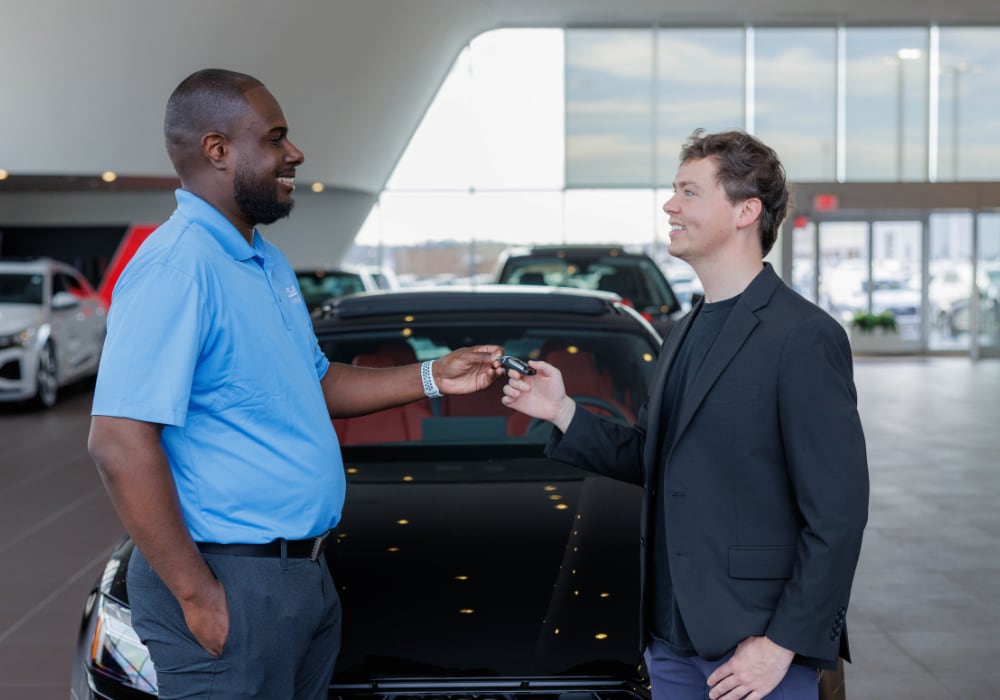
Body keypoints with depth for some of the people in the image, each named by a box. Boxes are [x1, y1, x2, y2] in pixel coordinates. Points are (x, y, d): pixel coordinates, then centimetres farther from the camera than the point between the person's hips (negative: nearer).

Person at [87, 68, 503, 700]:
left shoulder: (268, 263, 13)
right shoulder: (178, 266, -19)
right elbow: (120, 444, -24)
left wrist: (431, 380, 12)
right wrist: (197, 594, -23)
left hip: (304, 572, 9)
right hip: (229, 583, -9)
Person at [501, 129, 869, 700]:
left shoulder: (805, 336, -14)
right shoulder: (685, 333, 13)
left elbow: (838, 512, -16)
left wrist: (783, 643, -17)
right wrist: (562, 413, 4)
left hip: (755, 644, -7)